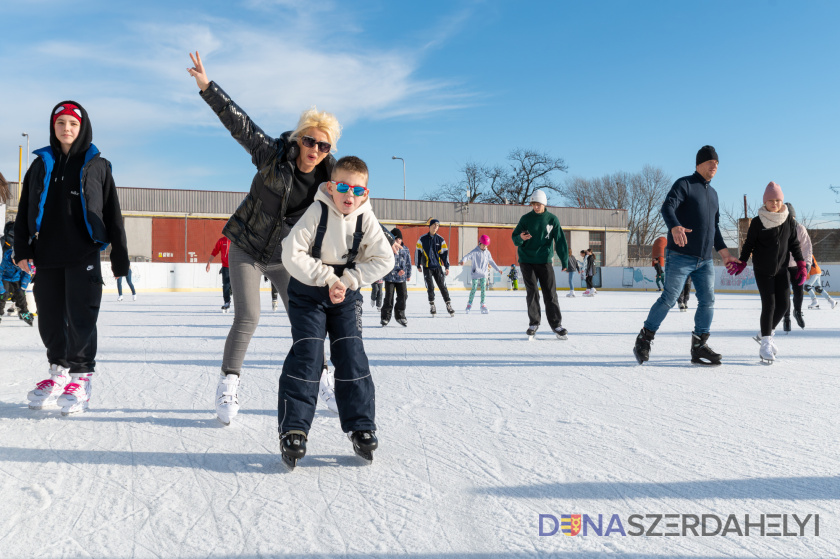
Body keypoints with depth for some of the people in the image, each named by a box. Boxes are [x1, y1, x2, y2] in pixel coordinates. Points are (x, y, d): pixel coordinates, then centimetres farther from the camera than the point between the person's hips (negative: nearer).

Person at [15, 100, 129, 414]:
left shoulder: (97, 166, 6)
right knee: (49, 318, 7)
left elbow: (112, 215, 5)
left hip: (84, 256, -3)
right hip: (47, 257, 4)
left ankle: (81, 375, 6)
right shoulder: (41, 165, 14)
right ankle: (59, 370, 23)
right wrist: (22, 249, 4)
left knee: (80, 316, -5)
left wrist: (120, 261, 1)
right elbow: (25, 211, 15)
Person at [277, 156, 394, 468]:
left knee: (352, 356, -2)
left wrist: (348, 280, -18)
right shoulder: (317, 212, -18)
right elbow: (292, 254, -22)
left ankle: (361, 427, 9)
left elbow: (385, 260, -11)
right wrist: (327, 278, -22)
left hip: (346, 293, 3)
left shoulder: (366, 219, -11)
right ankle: (293, 430, -2)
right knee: (307, 356, -10)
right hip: (307, 292, -2)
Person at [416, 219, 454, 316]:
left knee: (442, 286, -2)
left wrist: (447, 267, 1)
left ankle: (448, 305, 4)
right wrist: (418, 266, 8)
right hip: (427, 267, -1)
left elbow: (445, 253, 6)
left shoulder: (440, 239, 5)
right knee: (430, 287, -5)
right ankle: (432, 306, 7)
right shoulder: (422, 239, 1)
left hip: (438, 266, 1)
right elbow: (418, 252, 7)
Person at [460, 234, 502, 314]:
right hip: (475, 273, -4)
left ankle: (483, 305, 5)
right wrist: (462, 261, -43)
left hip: (483, 274, 4)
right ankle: (469, 304, 6)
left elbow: (491, 262, 22)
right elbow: (468, 256, -22)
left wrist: (498, 269, 27)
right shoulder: (474, 252, -7)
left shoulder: (487, 253, 10)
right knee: (474, 288, -6)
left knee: (483, 289, 0)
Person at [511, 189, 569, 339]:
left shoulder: (552, 219, 0)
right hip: (527, 260, 0)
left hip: (545, 261, 0)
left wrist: (565, 261, -2)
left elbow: (560, 240, 2)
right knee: (532, 292, -3)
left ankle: (556, 324, 8)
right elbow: (514, 237, 3)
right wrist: (521, 238, -22)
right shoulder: (526, 218, 0)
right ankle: (534, 323, 10)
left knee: (550, 293, 0)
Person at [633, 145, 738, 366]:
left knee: (708, 302, 1)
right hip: (680, 257, -7)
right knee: (668, 299, -8)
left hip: (705, 260, 7)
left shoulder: (713, 193, 22)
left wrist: (725, 253, 20)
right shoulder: (684, 184, -2)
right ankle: (644, 339, 5)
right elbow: (667, 207, -20)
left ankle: (699, 347, 9)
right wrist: (674, 227, -40)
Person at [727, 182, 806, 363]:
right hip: (762, 270, -4)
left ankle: (766, 333, 23)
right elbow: (749, 244, -1)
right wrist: (741, 263, -8)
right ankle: (766, 343, -4)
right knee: (769, 304, -9)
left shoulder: (789, 221, 1)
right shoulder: (757, 222, -7)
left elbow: (794, 244, 8)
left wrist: (801, 265, 3)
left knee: (784, 303, -1)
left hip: (781, 269, 4)